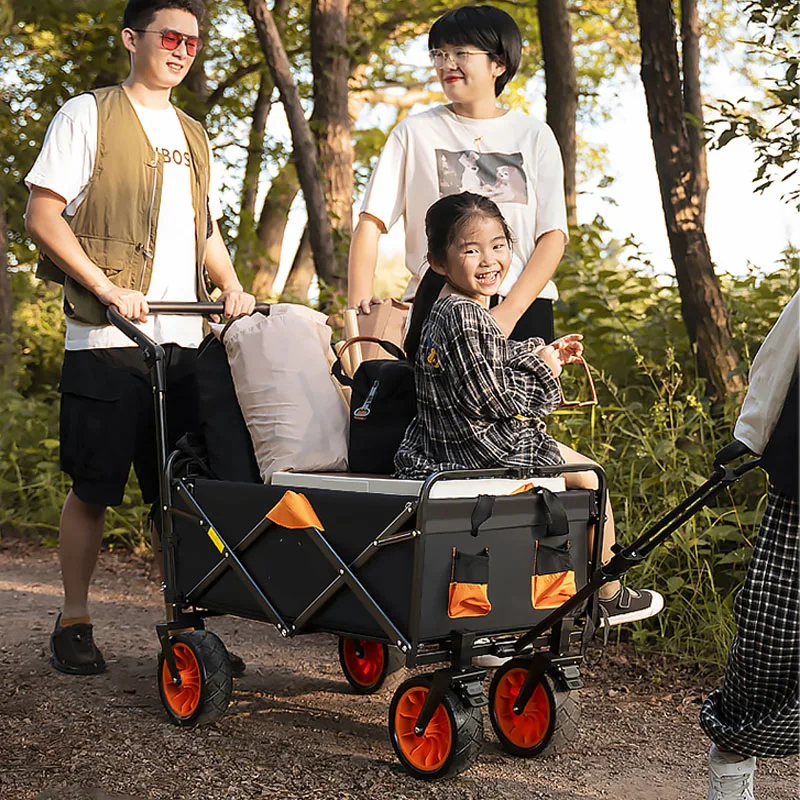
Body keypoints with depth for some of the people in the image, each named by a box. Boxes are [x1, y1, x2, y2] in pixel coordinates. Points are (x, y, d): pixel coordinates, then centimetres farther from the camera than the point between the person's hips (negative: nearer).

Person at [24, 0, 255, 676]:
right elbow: (43, 217, -5)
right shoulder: (88, 116, 2)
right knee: (93, 487, 0)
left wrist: (233, 288, 8)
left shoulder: (193, 137, 22)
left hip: (183, 341, 5)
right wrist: (109, 289, -15)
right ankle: (75, 622, 13)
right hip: (106, 341, -5)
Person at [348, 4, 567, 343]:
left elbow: (553, 235, 3)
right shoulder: (415, 132, 9)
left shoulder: (534, 136, 10)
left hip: (523, 307, 1)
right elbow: (370, 223, 4)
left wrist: (510, 311, -11)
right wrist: (358, 301, -11)